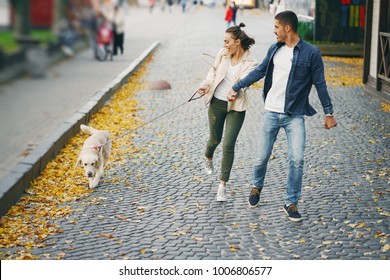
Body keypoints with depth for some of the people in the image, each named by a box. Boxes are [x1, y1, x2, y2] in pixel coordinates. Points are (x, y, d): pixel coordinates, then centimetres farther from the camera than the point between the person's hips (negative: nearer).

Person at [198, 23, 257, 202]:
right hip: (216, 102, 3)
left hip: (235, 108, -3)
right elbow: (214, 70, 11)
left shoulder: (249, 63, -13)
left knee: (228, 146, -8)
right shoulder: (223, 53, -1)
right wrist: (206, 84, -8)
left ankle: (222, 185, -1)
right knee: (215, 139, 18)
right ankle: (208, 158, 54)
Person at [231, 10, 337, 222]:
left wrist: (329, 113, -1)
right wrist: (237, 87, 15)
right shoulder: (275, 49, 5)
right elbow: (259, 71, 16)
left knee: (297, 159, -11)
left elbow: (320, 84, -3)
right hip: (271, 113, 3)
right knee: (261, 157, 7)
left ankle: (291, 203, 4)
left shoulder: (311, 53, -7)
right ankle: (257, 187, 37)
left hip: (294, 116, -3)